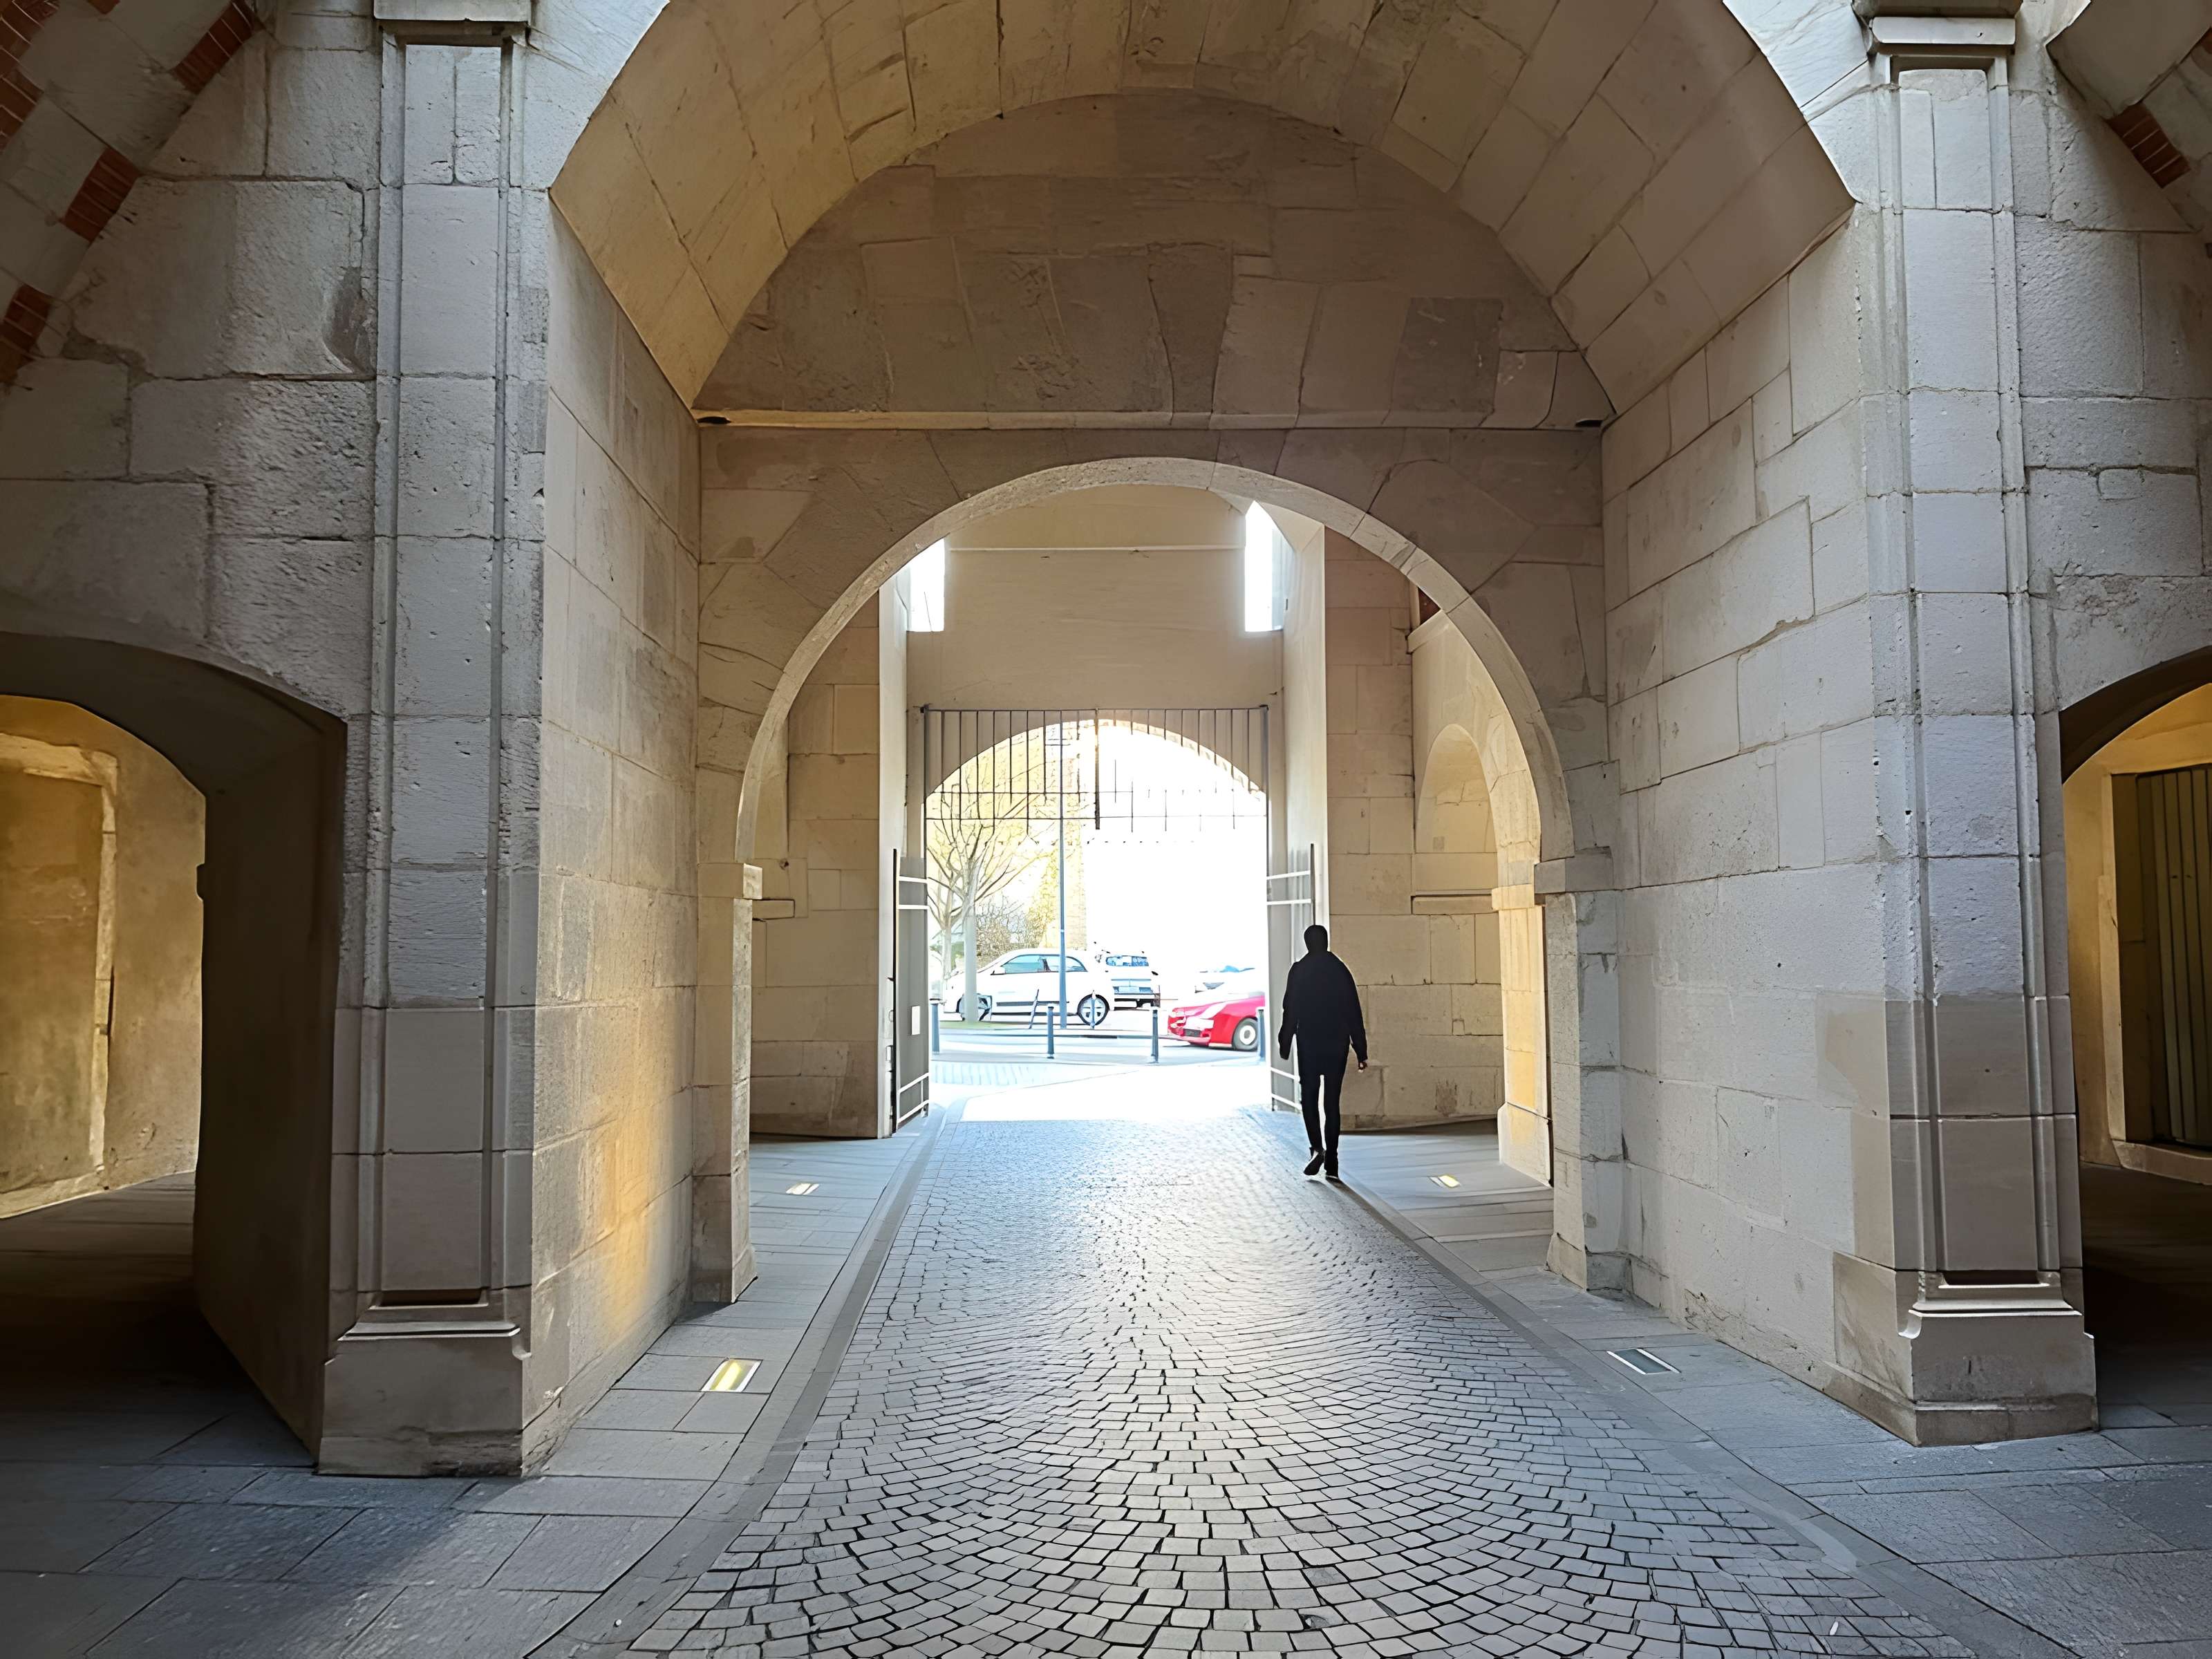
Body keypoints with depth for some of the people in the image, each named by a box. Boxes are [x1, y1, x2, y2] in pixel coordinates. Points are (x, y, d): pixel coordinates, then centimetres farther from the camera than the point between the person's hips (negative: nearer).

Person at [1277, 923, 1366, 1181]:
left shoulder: (1299, 970, -5)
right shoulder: (1340, 970, 3)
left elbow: (1291, 1010, -8)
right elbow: (1354, 1012, 4)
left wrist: (1285, 1044, -1)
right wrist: (1361, 1050, 7)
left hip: (1309, 1043, -2)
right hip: (1337, 1045, 3)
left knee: (1309, 1097, 7)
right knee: (1332, 1101, 8)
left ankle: (1317, 1147, -14)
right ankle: (1331, 1161, 9)